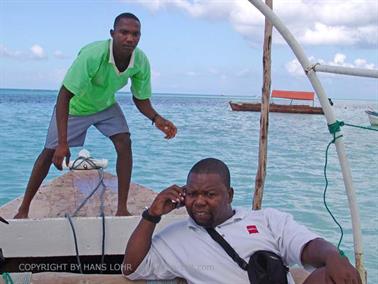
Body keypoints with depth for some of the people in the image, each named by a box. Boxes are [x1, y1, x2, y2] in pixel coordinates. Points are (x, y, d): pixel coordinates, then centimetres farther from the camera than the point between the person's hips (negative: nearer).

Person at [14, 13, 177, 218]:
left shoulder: (141, 62, -25)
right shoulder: (92, 55, -40)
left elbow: (141, 99, -9)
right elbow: (64, 96, -36)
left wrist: (156, 119, -30)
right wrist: (62, 144, -41)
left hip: (106, 105, 4)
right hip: (75, 105, -3)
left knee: (124, 143, -17)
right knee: (50, 152, -2)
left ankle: (122, 209, -9)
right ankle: (23, 209, 16)